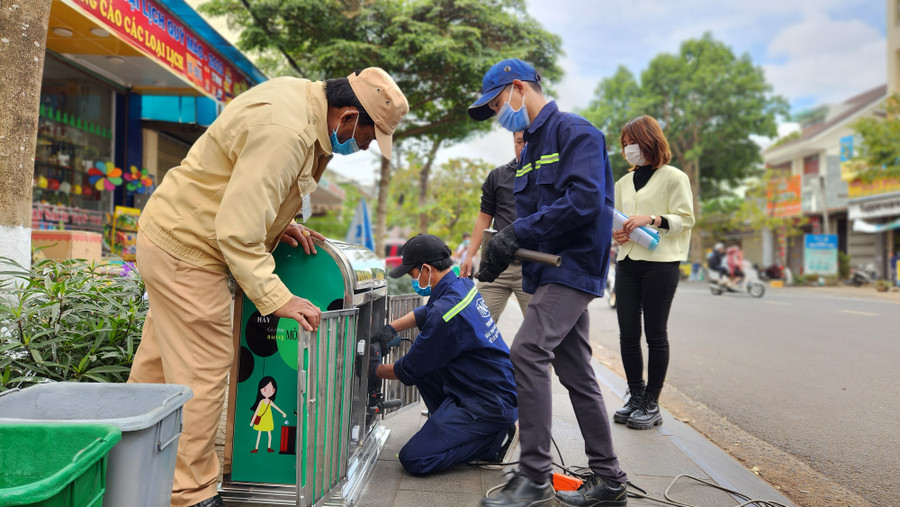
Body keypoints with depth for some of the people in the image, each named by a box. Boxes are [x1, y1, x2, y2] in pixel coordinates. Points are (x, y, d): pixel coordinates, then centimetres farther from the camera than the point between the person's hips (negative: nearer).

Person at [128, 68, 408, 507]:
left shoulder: (302, 97, 4)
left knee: (159, 359, 20)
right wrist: (277, 299, -27)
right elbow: (237, 231, -30)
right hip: (184, 248, -10)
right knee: (203, 371, -4)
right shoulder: (284, 131, -29)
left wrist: (280, 224, 5)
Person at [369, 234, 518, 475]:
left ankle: (492, 441, -1)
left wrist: (376, 370, 7)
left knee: (414, 459, -12)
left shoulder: (446, 312, -24)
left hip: (490, 402, -10)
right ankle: (452, 428, 18)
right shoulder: (463, 285, 4)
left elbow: (410, 370, -11)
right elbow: (425, 313, 26)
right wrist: (391, 328, 13)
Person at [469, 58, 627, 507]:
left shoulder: (574, 131, -8)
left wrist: (519, 232, -20)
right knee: (576, 373, 10)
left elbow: (585, 199, -21)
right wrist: (501, 250, 2)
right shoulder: (530, 148, 21)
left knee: (528, 351, -20)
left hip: (573, 265, -9)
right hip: (552, 271, 10)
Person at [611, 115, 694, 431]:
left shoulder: (673, 177, 2)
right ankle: (636, 397, 16)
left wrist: (651, 219, -19)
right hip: (628, 263, 6)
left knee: (655, 335, -1)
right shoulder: (623, 183, 19)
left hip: (660, 263, -5)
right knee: (628, 334, 4)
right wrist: (617, 233, 4)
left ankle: (651, 405, 8)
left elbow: (685, 219, -5)